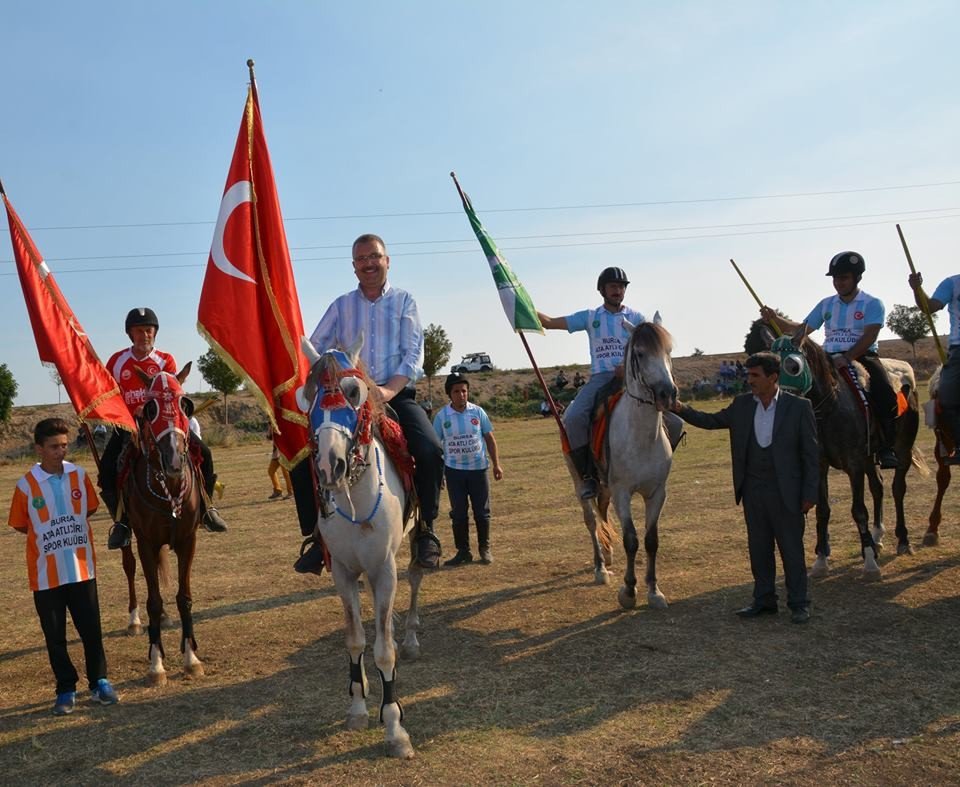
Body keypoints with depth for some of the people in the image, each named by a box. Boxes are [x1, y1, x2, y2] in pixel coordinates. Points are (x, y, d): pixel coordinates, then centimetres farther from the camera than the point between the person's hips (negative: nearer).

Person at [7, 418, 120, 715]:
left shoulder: (79, 476, -2)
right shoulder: (27, 485, -8)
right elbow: (20, 525, 1)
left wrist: (66, 531, 2)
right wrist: (47, 534, -3)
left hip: (82, 568, 1)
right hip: (46, 573, -1)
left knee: (91, 630, 7)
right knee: (55, 636, 9)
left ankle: (99, 682, 24)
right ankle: (66, 690, 23)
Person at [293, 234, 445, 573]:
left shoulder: (404, 301, 9)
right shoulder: (341, 306, 14)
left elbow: (413, 354, -2)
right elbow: (313, 351, 8)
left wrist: (389, 389, -19)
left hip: (397, 394, -2)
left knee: (431, 451, -28)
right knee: (302, 455, -15)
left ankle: (425, 529, -7)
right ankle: (316, 535, 0)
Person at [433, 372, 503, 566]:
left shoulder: (478, 412, -2)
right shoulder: (442, 416, -3)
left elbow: (490, 439, 4)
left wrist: (496, 464, 2)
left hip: (478, 468, 0)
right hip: (454, 470, 0)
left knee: (482, 512, 6)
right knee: (458, 514, 6)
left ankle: (484, 549, 21)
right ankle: (463, 551, 17)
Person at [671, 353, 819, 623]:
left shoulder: (799, 407, -8)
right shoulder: (742, 405, 3)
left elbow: (811, 453, -6)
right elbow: (712, 421, 10)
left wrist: (810, 493, -9)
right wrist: (681, 409, -6)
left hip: (785, 493, -4)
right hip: (752, 492, 5)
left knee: (791, 549, 6)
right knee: (758, 549, 13)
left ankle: (799, 603, 19)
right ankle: (764, 600, 26)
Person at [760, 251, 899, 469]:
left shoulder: (873, 304, 1)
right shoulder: (826, 304, 15)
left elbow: (869, 336, -14)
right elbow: (802, 330, 17)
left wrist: (847, 358, -28)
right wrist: (775, 319, 2)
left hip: (862, 357, -4)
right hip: (830, 359, 4)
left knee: (884, 394, -30)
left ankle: (886, 448, -19)